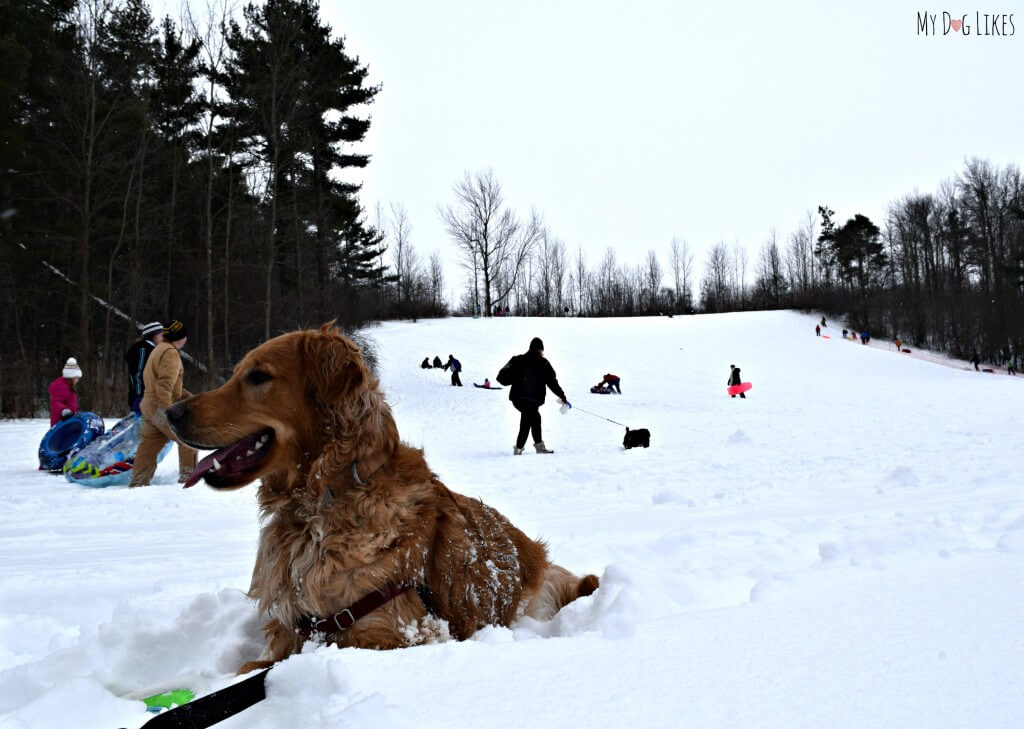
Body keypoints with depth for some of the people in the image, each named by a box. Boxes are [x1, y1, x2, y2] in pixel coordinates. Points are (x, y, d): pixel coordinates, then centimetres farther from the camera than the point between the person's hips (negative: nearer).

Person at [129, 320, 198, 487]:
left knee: (149, 445, 10)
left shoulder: (159, 350, 19)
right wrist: (168, 411, -28)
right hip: (161, 406, -10)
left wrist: (186, 395, 21)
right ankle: (188, 476, 5)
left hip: (149, 405, 10)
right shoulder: (170, 353, -14)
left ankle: (138, 482, 10)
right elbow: (165, 385, -23)